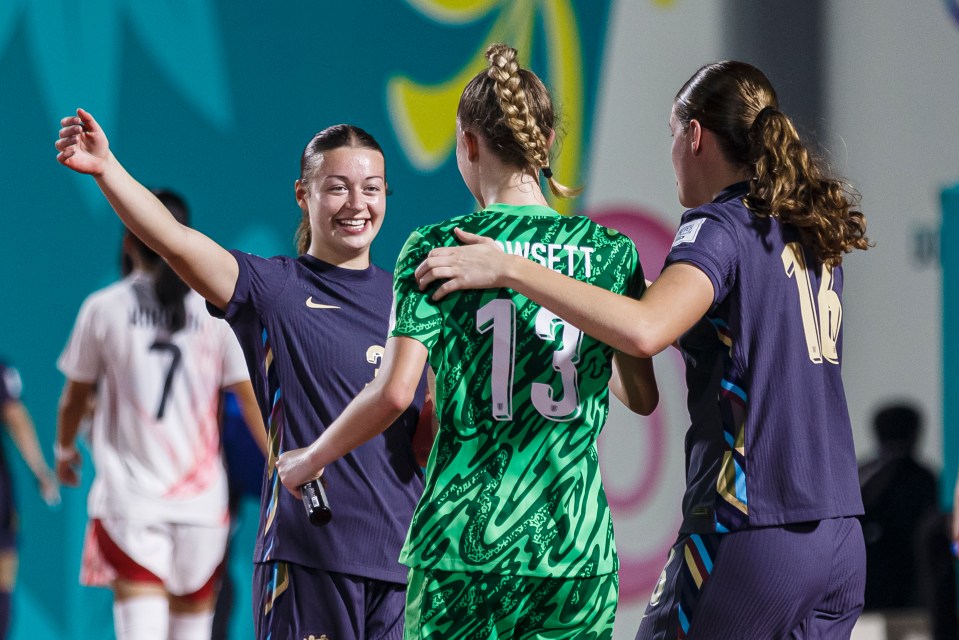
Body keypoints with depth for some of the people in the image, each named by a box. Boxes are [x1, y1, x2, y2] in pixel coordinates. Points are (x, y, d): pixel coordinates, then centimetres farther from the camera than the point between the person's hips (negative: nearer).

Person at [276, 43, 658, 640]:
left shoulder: (437, 249, -2)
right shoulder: (612, 251, 6)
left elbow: (394, 392, -10)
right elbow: (644, 398, 12)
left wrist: (310, 459, 7)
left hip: (464, 541, -2)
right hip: (578, 547, 2)